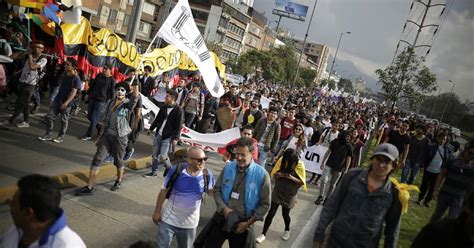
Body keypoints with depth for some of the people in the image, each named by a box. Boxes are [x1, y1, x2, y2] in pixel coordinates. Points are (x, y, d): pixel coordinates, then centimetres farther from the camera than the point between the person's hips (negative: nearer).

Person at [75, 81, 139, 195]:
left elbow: (135, 97, -31)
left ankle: (119, 181, 38)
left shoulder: (128, 104, -7)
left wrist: (135, 83, -37)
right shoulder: (111, 103, 7)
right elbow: (105, 120, 13)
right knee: (97, 159, -2)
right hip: (107, 135, 4)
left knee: (118, 161, 12)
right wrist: (100, 136, 14)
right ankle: (89, 187, 3)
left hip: (120, 137, -4)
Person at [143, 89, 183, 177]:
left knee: (162, 156, -8)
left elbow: (179, 125, -13)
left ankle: (169, 168, 21)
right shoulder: (163, 107, 5)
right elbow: (157, 119, 17)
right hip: (158, 134, 6)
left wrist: (175, 137, -17)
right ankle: (153, 172, 26)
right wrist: (151, 128, 20)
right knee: (155, 154, 12)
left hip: (168, 137, -6)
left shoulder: (178, 110, -13)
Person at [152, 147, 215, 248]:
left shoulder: (207, 174, -14)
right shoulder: (177, 170, -20)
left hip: (189, 224, 2)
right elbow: (164, 191, -8)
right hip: (169, 219, -2)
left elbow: (212, 191, 2)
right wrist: (157, 211, -3)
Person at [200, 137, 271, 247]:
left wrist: (248, 223, -11)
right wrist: (224, 208, -13)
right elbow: (217, 190, 3)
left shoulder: (262, 174, -14)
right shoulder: (228, 168, -6)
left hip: (243, 223, -2)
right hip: (221, 218, 3)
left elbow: (265, 204, -8)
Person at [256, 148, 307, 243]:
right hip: (277, 192, 1)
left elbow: (302, 182, -13)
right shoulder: (281, 160, -13)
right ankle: (263, 234, 13)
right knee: (271, 212, 1)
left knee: (285, 214, 14)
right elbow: (274, 173, -3)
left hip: (289, 195, -1)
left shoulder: (299, 165, -18)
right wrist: (279, 174, -26)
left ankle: (287, 230, 45)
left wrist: (291, 177, -29)